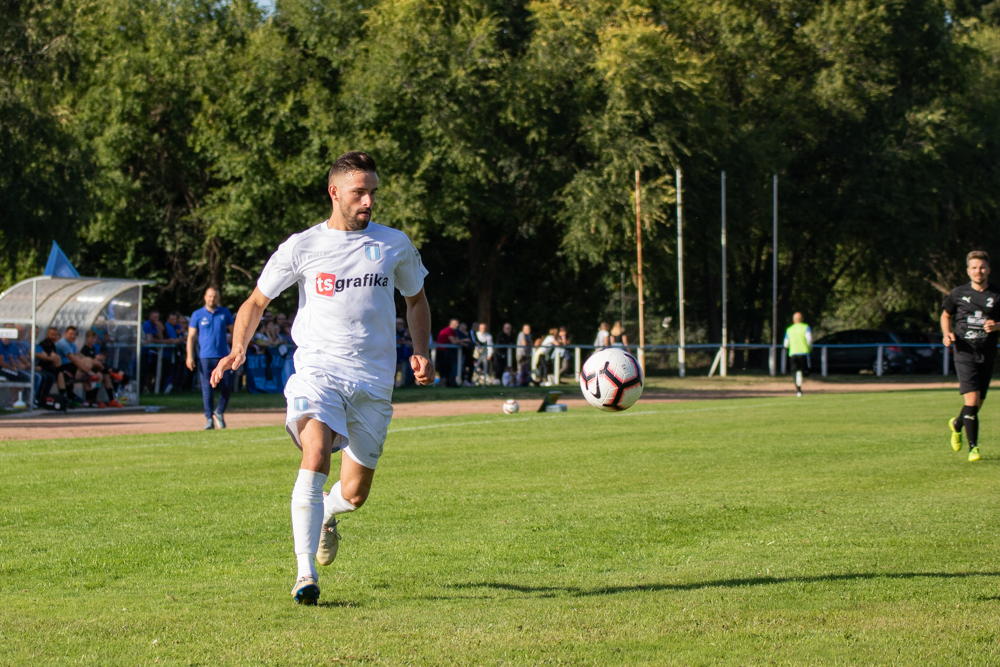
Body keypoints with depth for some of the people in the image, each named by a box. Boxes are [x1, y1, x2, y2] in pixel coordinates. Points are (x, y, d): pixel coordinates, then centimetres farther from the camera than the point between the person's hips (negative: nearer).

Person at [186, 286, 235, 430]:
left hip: (223, 356, 2)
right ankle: (209, 419, 0)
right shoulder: (197, 315, 5)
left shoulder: (225, 313, 10)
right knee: (207, 388, -4)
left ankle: (219, 413, 21)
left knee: (227, 387, -1)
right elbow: (191, 336, 3)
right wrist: (190, 356, -6)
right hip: (205, 357, -2)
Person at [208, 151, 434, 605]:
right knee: (315, 457, -28)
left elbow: (416, 299, 23)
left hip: (374, 381, 3)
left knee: (354, 494, 5)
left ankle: (326, 514, 44)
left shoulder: (395, 245, 7)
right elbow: (256, 301, 9)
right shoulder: (302, 247, 0)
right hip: (317, 370, -2)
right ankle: (306, 574, -27)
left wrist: (422, 351, 7)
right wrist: (238, 349, -8)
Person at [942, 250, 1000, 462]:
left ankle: (957, 424, 42)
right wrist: (946, 334, -1)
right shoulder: (958, 293, 2)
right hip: (965, 355, -2)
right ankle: (973, 446, -5)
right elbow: (946, 315, 18)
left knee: (977, 404, 10)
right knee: (971, 401, -15)